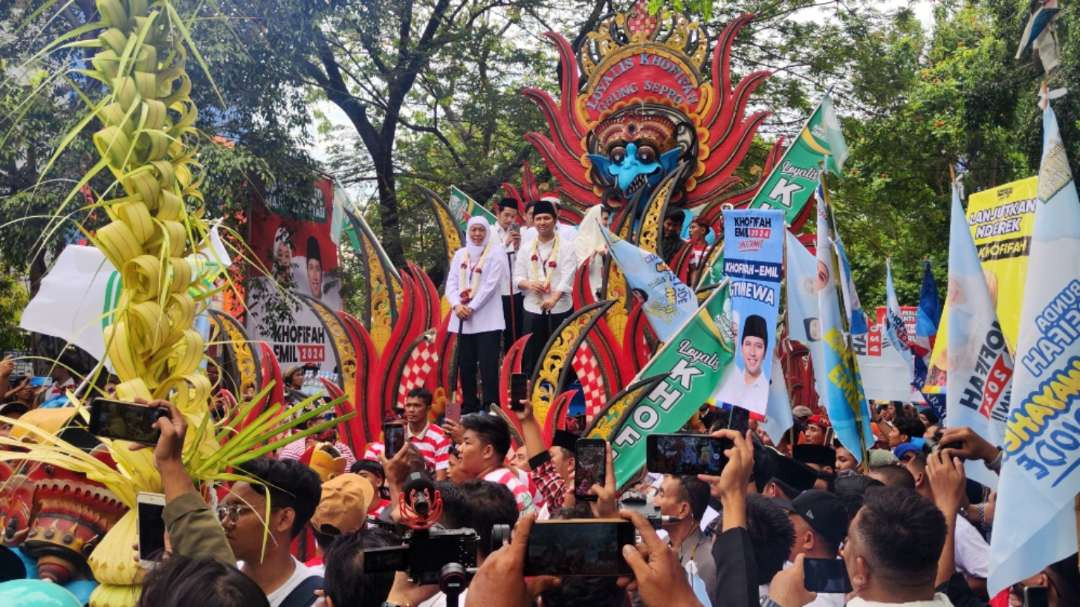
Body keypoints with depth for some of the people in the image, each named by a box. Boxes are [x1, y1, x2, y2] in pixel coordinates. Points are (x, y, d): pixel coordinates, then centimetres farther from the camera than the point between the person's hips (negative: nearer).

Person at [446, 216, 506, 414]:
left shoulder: (495, 252, -1)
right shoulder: (460, 254, 13)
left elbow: (491, 285, -9)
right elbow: (451, 283, 8)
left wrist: (471, 307, -13)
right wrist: (457, 305, -10)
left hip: (487, 320, -5)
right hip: (463, 319, 5)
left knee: (488, 365, -6)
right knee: (465, 365, 8)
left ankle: (491, 406, 0)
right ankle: (469, 404, 18)